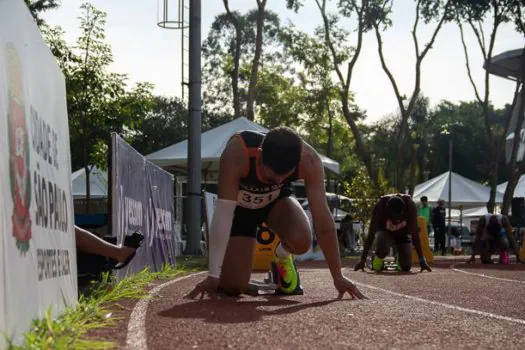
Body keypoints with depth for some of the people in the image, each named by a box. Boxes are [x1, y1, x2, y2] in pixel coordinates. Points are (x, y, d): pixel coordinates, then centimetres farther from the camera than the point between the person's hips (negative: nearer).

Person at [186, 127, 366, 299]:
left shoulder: (309, 160, -34)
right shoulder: (236, 153, -40)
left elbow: (322, 216, -31)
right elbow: (223, 214, -40)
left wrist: (338, 277, -30)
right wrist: (213, 275, -41)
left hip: (277, 199, 1)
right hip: (240, 205, -1)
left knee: (300, 240, -32)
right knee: (233, 286, -13)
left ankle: (282, 258, 5)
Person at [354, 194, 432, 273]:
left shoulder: (410, 206, -31)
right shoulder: (380, 206, -32)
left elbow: (415, 233, -28)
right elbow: (371, 233, -30)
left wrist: (422, 260, -30)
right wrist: (363, 259, -32)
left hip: (403, 234, 1)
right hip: (385, 233, -1)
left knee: (406, 267, -15)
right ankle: (377, 259, -1)